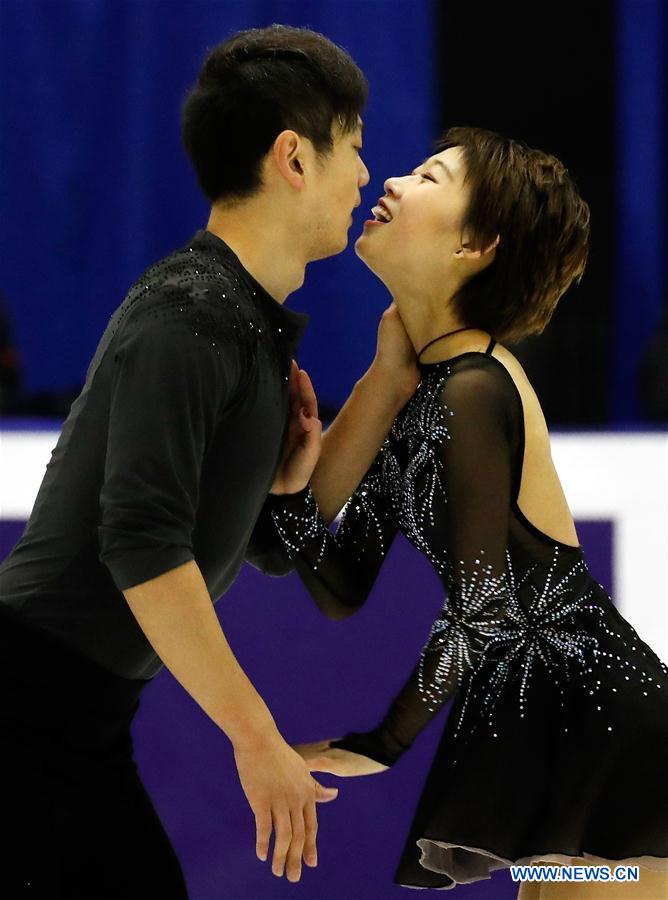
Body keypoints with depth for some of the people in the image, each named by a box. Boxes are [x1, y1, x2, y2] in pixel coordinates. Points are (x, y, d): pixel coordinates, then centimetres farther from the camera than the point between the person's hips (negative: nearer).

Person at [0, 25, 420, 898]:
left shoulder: (257, 327, 13)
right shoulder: (185, 316, -17)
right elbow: (142, 545, -24)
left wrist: (389, 376, 8)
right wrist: (256, 735, -21)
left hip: (84, 720, 9)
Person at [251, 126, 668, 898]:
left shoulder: (473, 389, -17)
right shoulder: (409, 381, 10)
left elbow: (478, 608, -17)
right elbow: (344, 592, 7)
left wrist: (380, 746, -7)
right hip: (556, 730, 9)